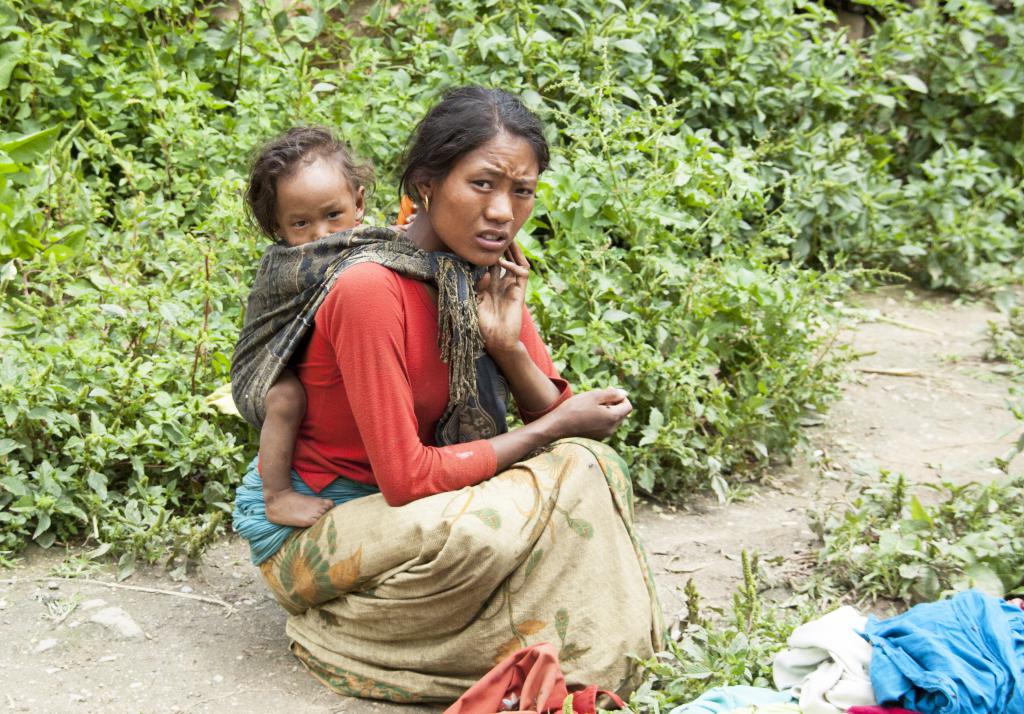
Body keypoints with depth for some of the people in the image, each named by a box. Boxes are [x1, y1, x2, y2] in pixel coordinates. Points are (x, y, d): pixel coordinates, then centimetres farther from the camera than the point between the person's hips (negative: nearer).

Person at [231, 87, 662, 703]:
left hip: (405, 501, 7)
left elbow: (555, 411, -2)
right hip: (306, 521, -7)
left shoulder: (491, 271, -4)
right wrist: (554, 430, -19)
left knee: (589, 465, -12)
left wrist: (508, 343, -22)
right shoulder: (369, 288, -28)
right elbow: (406, 478, -27)